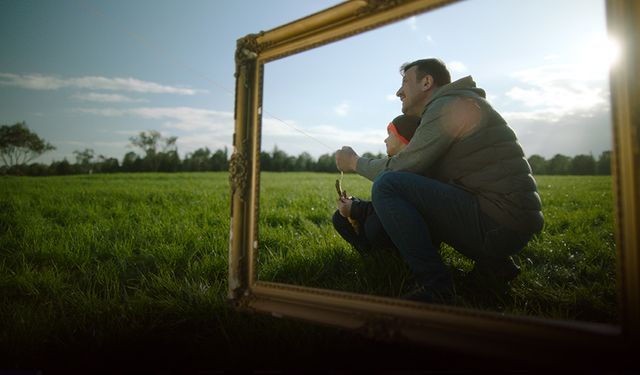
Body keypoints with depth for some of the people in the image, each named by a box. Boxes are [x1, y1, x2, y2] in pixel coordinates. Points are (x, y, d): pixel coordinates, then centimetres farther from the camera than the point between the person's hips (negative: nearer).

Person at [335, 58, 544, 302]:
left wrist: (355, 162, 5)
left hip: (500, 225, -10)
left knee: (387, 185, -17)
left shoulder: (449, 105, -8)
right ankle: (492, 262, 14)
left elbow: (400, 169, -12)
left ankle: (434, 284, -13)